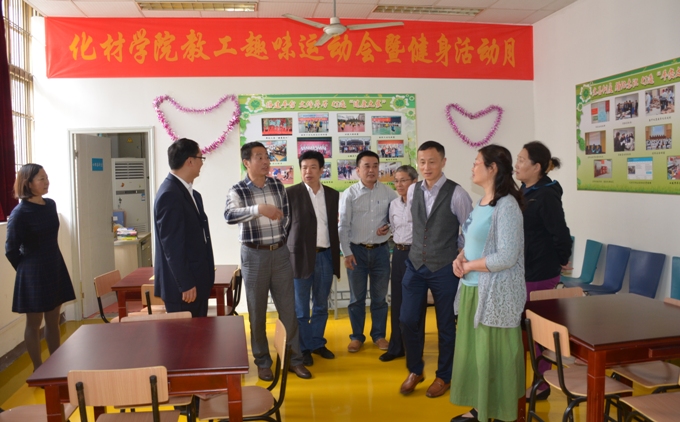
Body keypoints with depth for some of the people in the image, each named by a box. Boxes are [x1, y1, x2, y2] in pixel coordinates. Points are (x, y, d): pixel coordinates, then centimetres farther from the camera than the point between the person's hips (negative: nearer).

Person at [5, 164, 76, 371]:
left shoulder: (51, 205, 4)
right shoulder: (20, 212, -16)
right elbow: (11, 249, -9)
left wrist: (50, 264, 15)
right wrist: (27, 269, 2)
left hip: (55, 268, 6)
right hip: (34, 274, -6)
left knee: (53, 321, 15)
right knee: (34, 323, 8)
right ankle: (38, 370, 21)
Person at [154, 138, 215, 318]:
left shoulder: (188, 192, 11)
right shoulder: (170, 194, -19)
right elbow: (172, 245, -21)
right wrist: (185, 284, -20)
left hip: (196, 279, 9)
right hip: (182, 284, -9)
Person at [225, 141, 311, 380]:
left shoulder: (278, 186, 4)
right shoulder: (237, 191, -9)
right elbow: (229, 216, -29)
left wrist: (279, 235, 11)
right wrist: (258, 209, -41)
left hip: (281, 253, 3)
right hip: (254, 255, -3)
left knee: (288, 308, 7)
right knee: (257, 311, 8)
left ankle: (294, 359, 21)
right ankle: (262, 362, 23)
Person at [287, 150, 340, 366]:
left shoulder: (333, 194, 8)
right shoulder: (291, 193, -5)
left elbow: (335, 225, 13)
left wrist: (337, 252, 8)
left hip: (326, 256, 4)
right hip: (301, 255, -4)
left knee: (321, 306, 15)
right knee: (301, 308, 6)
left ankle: (318, 343, 31)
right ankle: (304, 348, 21)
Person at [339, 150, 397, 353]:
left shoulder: (388, 192, 1)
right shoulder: (349, 194, -5)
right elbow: (343, 226, -5)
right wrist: (347, 252, -10)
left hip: (381, 250, 2)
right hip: (357, 250, -1)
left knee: (379, 297, 11)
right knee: (357, 297, 9)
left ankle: (379, 335, 27)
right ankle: (357, 336, 23)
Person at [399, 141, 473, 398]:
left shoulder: (456, 194, -13)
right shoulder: (413, 191, 2)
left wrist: (459, 253, 3)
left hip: (444, 268, -4)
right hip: (415, 265, 4)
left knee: (445, 324, 9)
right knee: (408, 320, 5)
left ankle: (444, 376, 28)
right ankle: (415, 371, 27)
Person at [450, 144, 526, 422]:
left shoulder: (506, 205, -17)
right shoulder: (481, 202, 11)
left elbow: (507, 257, -22)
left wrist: (468, 266, -13)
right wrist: (460, 258, -2)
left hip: (494, 293, -9)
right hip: (472, 289, 9)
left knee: (493, 355, 3)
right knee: (473, 352, 16)